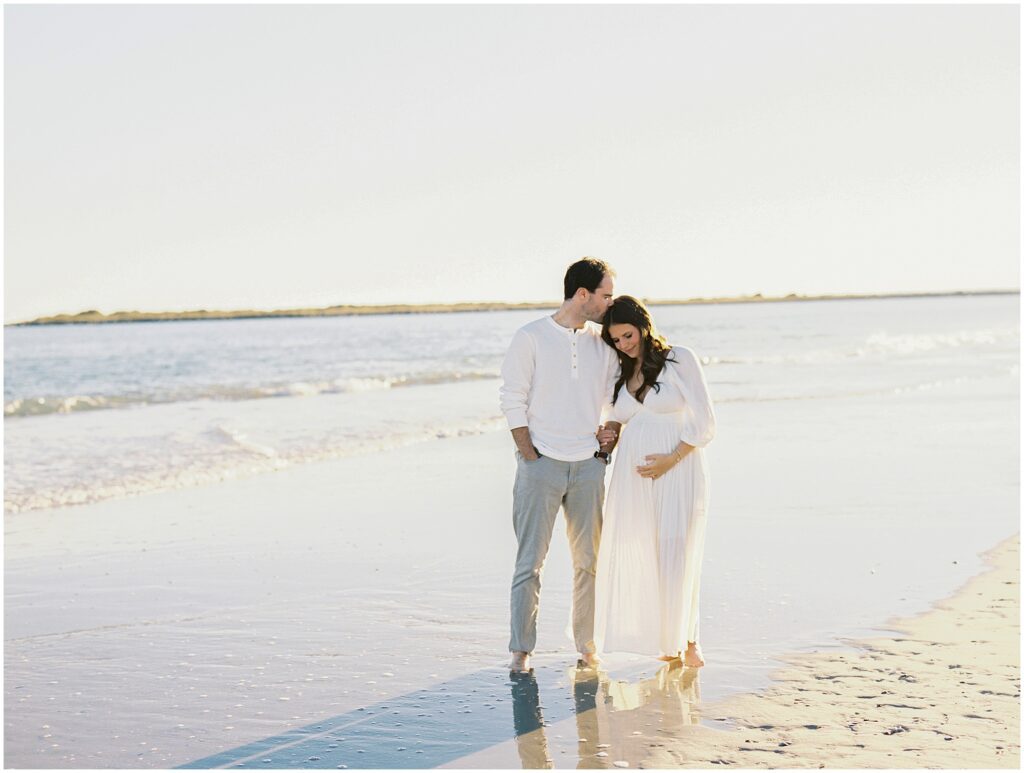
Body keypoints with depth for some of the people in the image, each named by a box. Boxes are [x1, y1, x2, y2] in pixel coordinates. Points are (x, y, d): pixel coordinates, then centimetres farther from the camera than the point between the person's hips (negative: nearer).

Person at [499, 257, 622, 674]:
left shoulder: (602, 343, 10)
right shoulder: (530, 338, -3)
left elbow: (617, 400, 18)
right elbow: (513, 402, -4)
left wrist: (608, 446, 7)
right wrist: (530, 457, -8)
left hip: (588, 466, 4)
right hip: (541, 464, -4)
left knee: (589, 559, 6)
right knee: (529, 560, -4)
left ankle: (586, 643, 17)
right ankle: (521, 650, 1)